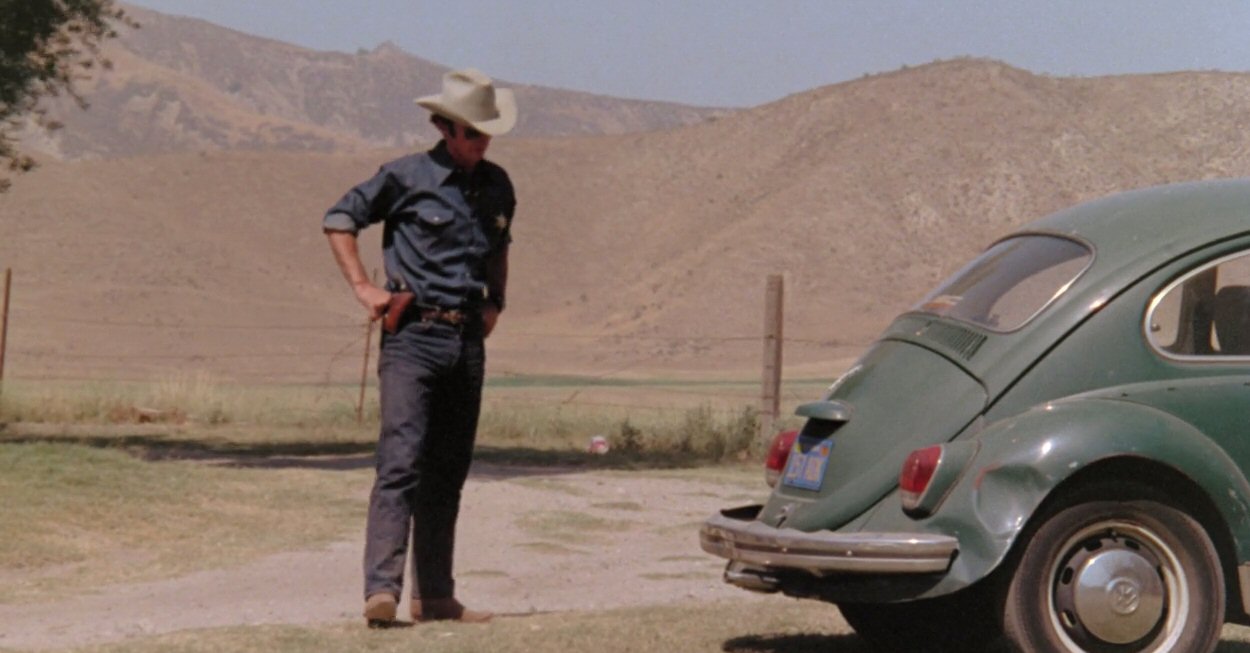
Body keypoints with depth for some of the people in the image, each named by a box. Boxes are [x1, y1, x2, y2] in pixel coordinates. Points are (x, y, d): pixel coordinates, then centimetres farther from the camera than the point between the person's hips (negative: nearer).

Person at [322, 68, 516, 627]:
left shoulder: (496, 186, 13)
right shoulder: (407, 177, -4)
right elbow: (339, 219, 4)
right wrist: (363, 287, -4)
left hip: (468, 341, 6)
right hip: (413, 336, -6)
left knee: (448, 472, 10)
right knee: (401, 462, -16)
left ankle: (434, 596, 16)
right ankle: (381, 590, -21)